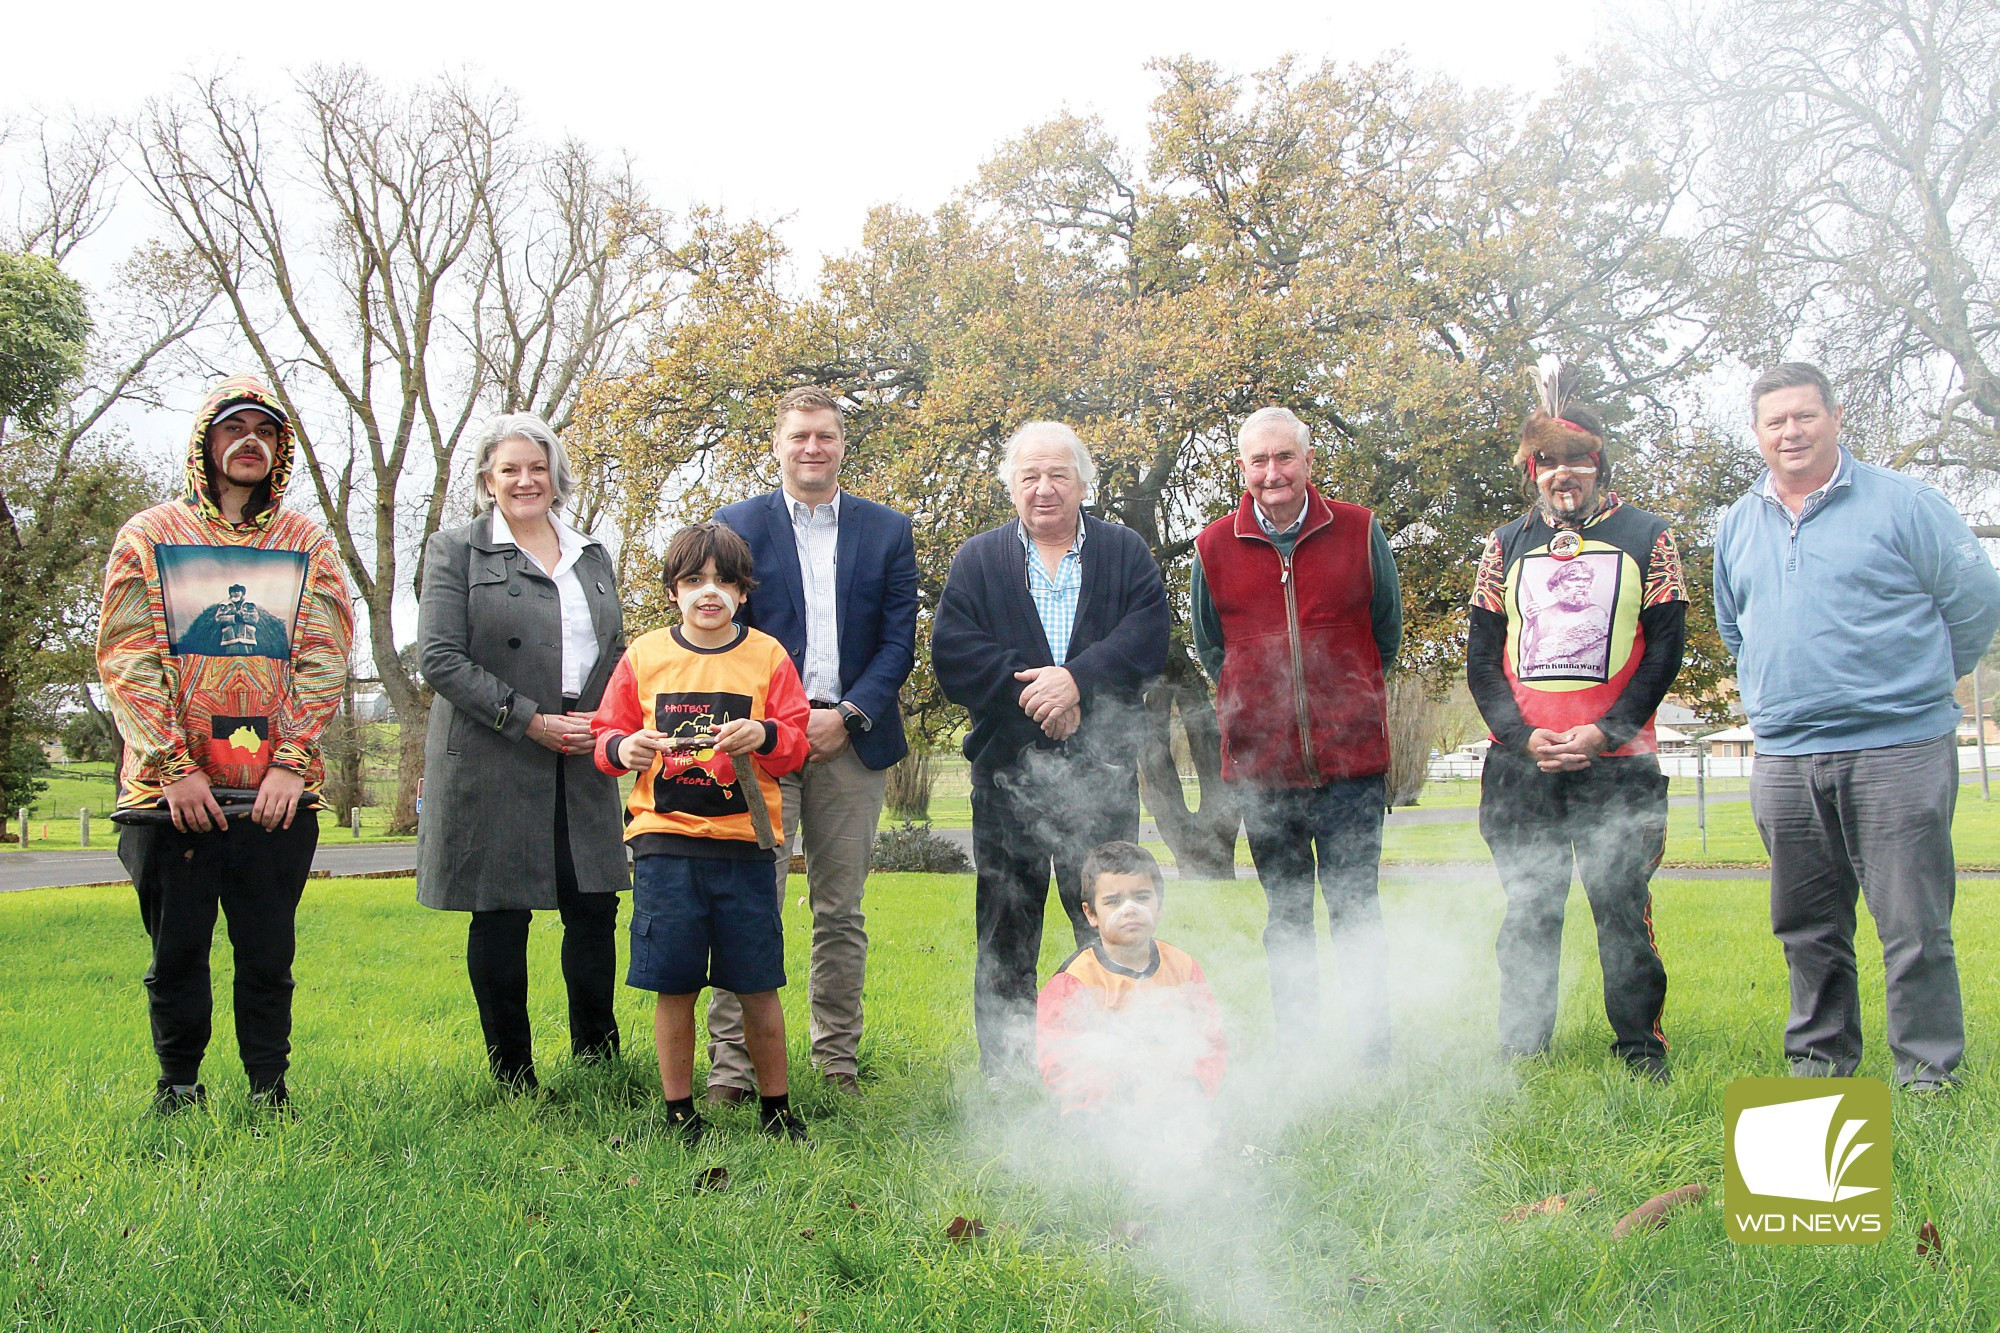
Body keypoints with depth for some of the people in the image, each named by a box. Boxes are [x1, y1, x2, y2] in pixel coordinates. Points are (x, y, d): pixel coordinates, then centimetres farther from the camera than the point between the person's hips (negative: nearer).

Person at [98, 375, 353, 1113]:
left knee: (269, 951, 4)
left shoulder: (308, 544, 11)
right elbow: (126, 659, 0)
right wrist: (174, 768, -10)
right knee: (176, 949, 6)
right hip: (173, 793, 0)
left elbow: (323, 661, 3)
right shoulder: (149, 535, 7)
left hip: (277, 793, 1)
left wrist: (291, 764, -9)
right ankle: (178, 1086, 22)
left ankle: (270, 1091, 18)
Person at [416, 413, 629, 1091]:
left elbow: (616, 655, 21)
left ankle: (599, 1061, 15)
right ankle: (513, 1078, 12)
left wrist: (605, 721, 1)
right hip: (492, 768, -4)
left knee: (595, 910, 2)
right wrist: (531, 720, -13)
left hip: (582, 767, 4)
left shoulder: (593, 557, 17)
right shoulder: (456, 550, 2)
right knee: (500, 917, 2)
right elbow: (440, 659, -7)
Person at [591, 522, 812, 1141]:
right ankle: (679, 1115, 17)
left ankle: (777, 1110, 18)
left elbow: (796, 744, 3)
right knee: (673, 988, 3)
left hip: (744, 842, 0)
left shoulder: (768, 655, 6)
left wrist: (765, 735, -18)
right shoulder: (644, 656, 8)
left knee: (757, 988, 3)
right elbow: (606, 732, 8)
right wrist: (622, 748, -14)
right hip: (664, 843, 1)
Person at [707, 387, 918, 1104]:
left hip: (851, 740, 2)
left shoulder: (888, 530, 12)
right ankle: (731, 1066, 0)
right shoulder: (737, 524, 8)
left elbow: (899, 639, 6)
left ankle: (839, 1063, 14)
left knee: (841, 913, 6)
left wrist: (848, 716, -7)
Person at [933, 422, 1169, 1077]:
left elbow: (1147, 637, -6)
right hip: (1007, 769, 0)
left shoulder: (1126, 552, 9)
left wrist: (1077, 680, -19)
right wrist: (1031, 695, -14)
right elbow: (952, 652, -4)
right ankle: (1005, 1071, 15)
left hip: (1103, 770, 0)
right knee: (1005, 931, 5)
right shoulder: (977, 560, 10)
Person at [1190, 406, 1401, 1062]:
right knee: (1285, 913, 10)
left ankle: (1373, 1050, 10)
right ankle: (1297, 1050, 19)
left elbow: (1385, 632, 12)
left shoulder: (1360, 532, -1)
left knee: (1354, 904, 1)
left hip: (1352, 758, -1)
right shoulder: (1214, 547, 1)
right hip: (1259, 762, 2)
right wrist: (1260, 706, 11)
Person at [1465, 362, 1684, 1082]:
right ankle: (1519, 1049, 16)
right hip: (1519, 762, 2)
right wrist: (1523, 738, -6)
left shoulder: (1646, 538, 6)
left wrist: (1605, 732, -11)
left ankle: (1639, 1045, 12)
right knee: (1528, 909, 6)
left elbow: (1665, 650, 0)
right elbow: (1481, 658, 9)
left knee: (1621, 903, -1)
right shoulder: (1507, 546, 12)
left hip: (1616, 762, -2)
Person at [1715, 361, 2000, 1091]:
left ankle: (1929, 1075, 8)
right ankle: (1818, 1061, 24)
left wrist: (1914, 684, 8)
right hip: (1784, 759, 5)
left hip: (1899, 752, -5)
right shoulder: (1737, 525, 14)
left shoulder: (1901, 502, -2)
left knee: (1914, 927, -3)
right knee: (1808, 928, 12)